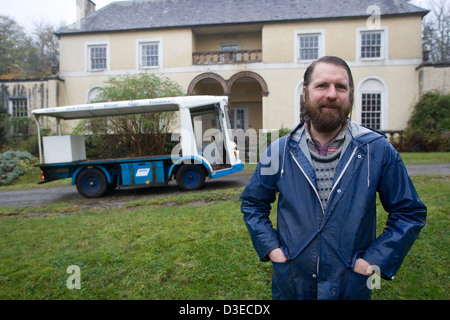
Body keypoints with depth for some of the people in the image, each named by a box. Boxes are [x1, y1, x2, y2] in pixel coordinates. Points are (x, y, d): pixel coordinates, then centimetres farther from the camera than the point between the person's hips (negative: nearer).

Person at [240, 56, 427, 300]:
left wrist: (375, 260, -8)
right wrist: (270, 247, -6)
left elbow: (410, 213, 0)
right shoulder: (279, 151, -6)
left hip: (352, 287, 0)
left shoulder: (378, 150, -7)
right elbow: (252, 203, 6)